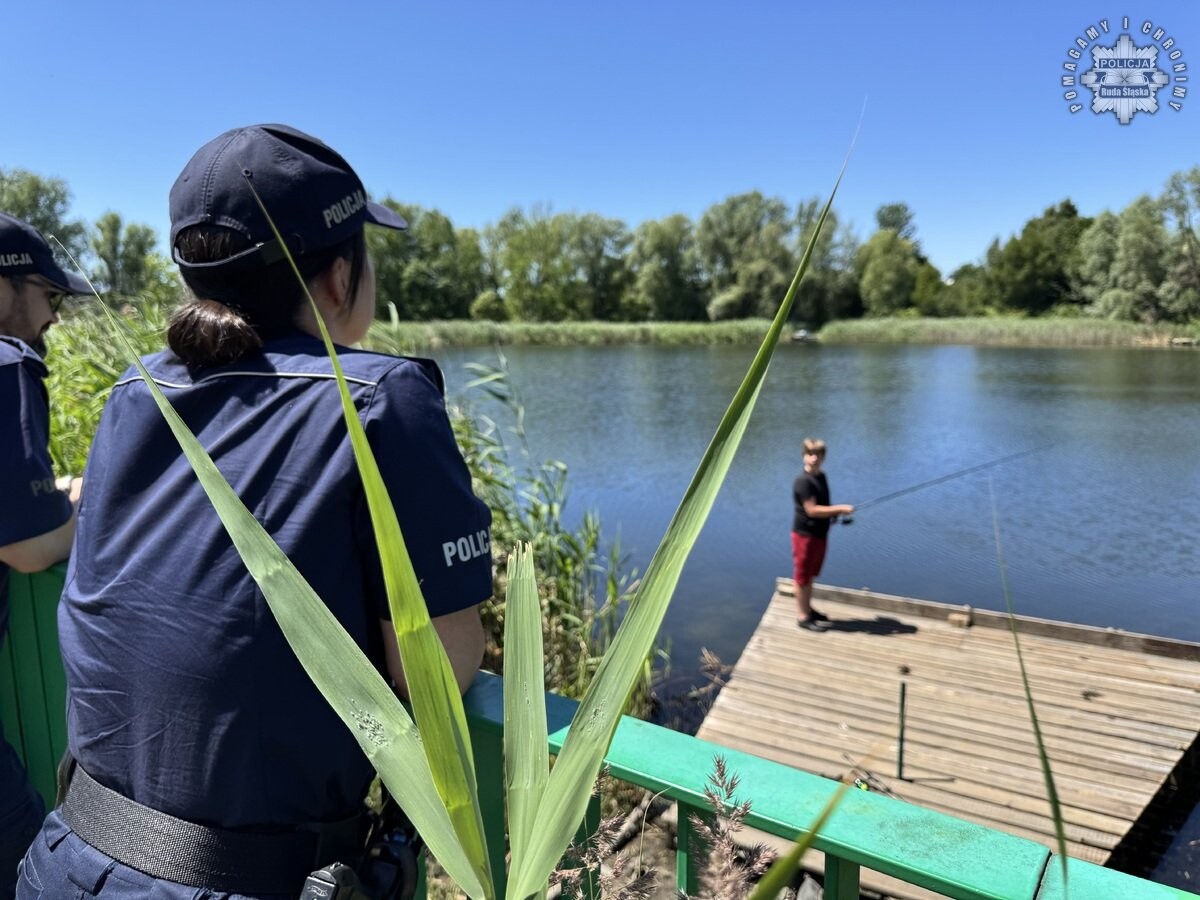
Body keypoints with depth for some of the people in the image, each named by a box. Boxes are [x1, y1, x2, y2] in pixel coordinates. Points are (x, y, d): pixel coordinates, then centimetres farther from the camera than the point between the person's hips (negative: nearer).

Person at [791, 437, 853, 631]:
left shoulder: (821, 477, 9)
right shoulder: (803, 481, -20)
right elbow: (812, 510, -25)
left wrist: (835, 513, 3)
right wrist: (840, 509, -23)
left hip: (820, 533, 9)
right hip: (805, 534, -9)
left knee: (811, 574, 20)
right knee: (802, 576, 2)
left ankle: (807, 608, 35)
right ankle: (802, 616, 12)